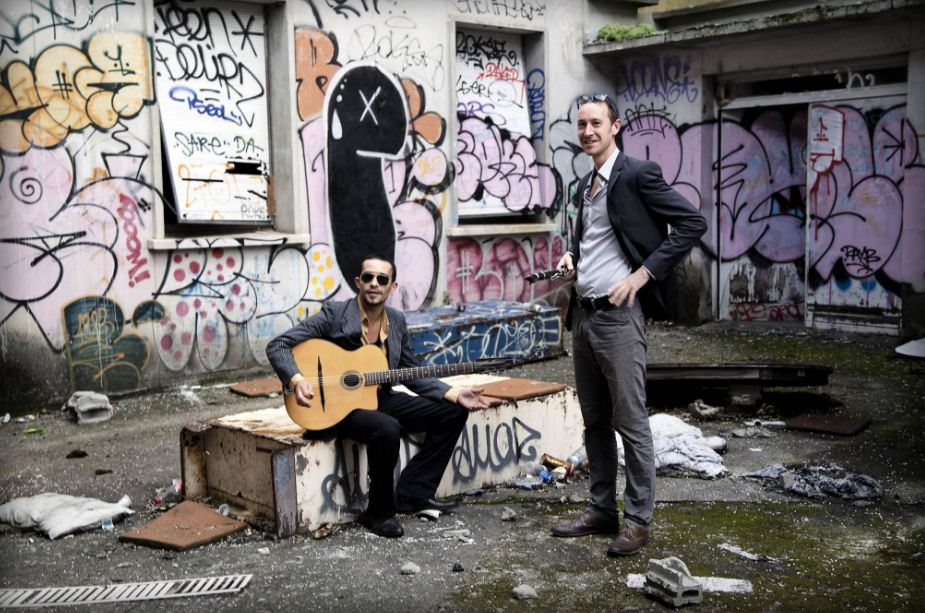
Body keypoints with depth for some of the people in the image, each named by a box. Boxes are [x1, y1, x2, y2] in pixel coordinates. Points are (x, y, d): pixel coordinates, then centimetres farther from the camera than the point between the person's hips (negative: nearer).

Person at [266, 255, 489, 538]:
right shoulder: (334, 315, -13)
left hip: (380, 398, 7)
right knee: (387, 429, -36)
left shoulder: (397, 321, 5)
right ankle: (379, 511, -13)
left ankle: (413, 492, 4)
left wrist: (455, 394, 1)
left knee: (453, 413, 0)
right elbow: (277, 346, -15)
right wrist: (296, 381, -34)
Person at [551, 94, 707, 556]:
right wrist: (572, 258, 9)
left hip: (618, 315, -8)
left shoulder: (637, 175, -8)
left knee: (630, 422, -1)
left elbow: (692, 223, -14)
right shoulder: (585, 186, 17)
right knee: (594, 421, 14)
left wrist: (643, 274, -17)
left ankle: (637, 521, 9)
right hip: (582, 313, 8)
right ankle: (602, 510, 24)